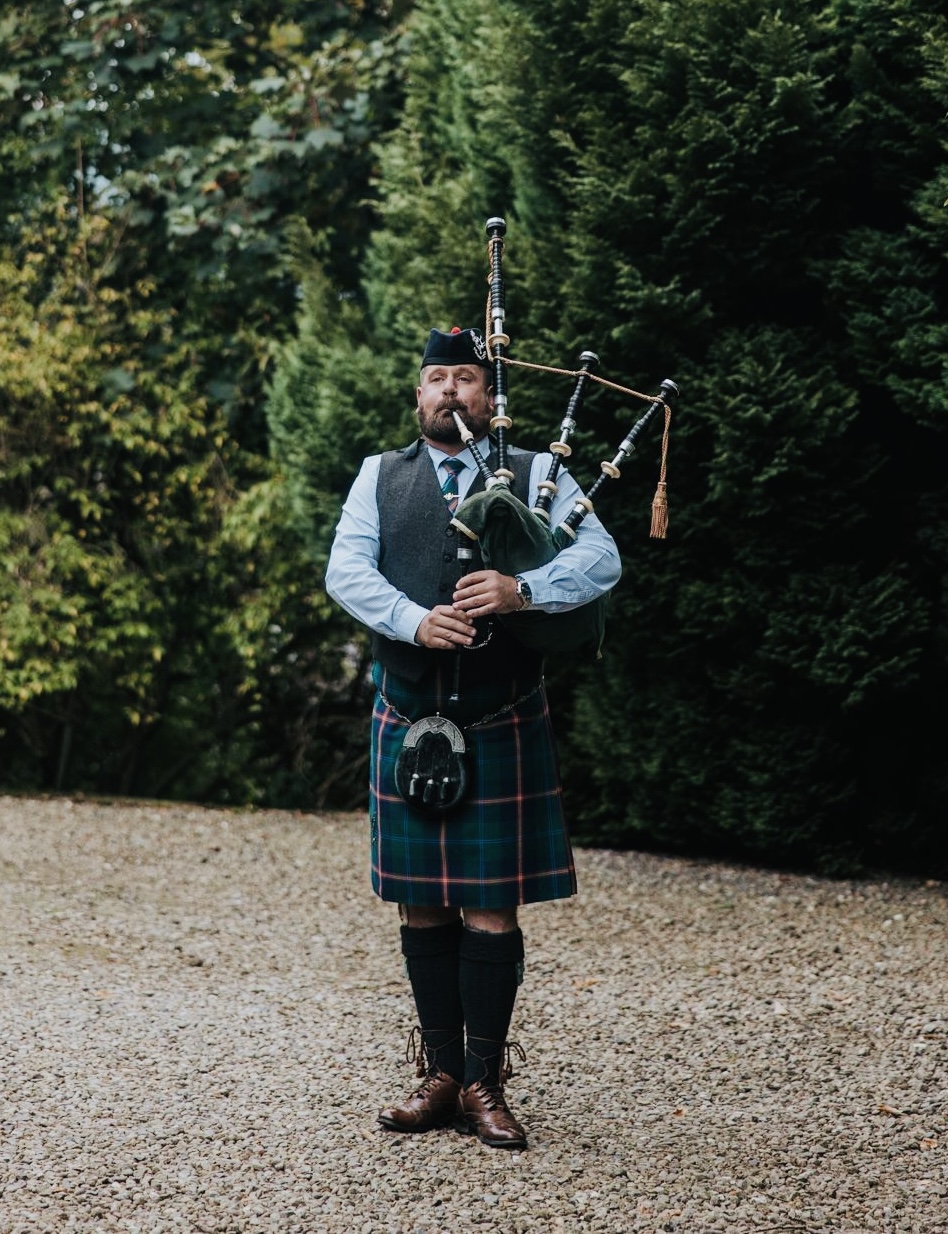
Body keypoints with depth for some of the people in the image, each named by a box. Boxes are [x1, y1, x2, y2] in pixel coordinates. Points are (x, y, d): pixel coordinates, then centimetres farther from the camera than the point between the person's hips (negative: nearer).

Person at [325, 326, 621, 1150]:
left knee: (492, 912, -2)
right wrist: (415, 619, -20)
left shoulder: (536, 476, 6)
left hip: (504, 731, -2)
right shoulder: (380, 477, 10)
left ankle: (485, 1083, 6)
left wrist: (523, 589, -23)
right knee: (423, 909, 6)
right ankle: (441, 1075, 15)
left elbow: (602, 562, -6)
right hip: (409, 725, 2)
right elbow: (346, 571, -3)